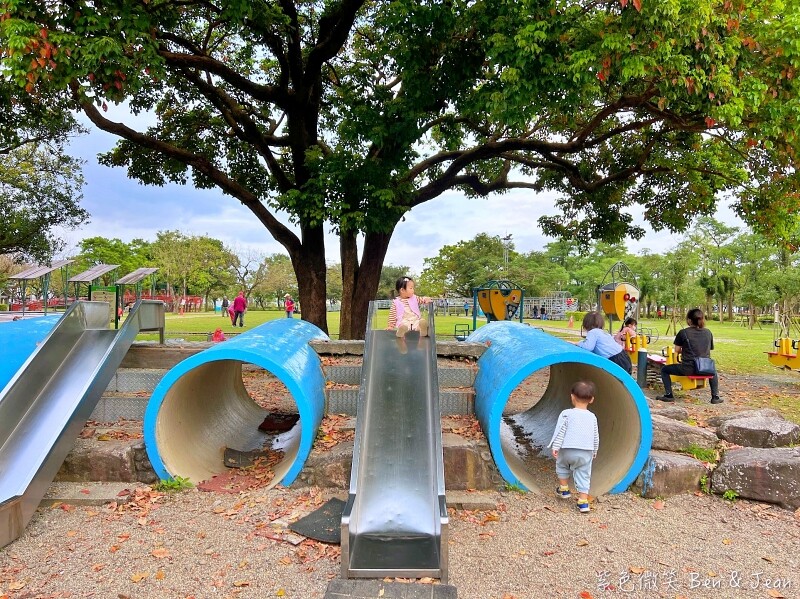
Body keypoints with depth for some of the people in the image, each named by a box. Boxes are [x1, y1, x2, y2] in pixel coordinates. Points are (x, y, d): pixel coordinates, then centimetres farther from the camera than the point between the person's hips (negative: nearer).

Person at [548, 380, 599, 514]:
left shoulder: (566, 414, -6)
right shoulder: (592, 417, 6)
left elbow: (560, 432, -9)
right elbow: (596, 436, 15)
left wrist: (555, 447, -5)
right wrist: (594, 451, 28)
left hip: (567, 450, -2)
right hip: (586, 453, 2)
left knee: (561, 465, 26)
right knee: (583, 476, 9)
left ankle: (564, 489, 28)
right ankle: (583, 501, 4)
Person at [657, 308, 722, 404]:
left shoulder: (683, 333, -7)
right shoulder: (708, 333, 4)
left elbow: (677, 351, 1)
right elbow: (709, 350, 12)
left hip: (688, 369, -4)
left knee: (664, 370, 16)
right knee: (713, 371, 39)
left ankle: (668, 395, 10)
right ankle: (715, 396, 31)